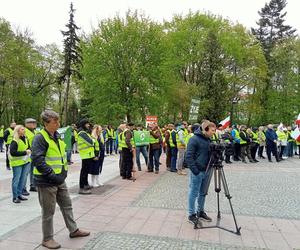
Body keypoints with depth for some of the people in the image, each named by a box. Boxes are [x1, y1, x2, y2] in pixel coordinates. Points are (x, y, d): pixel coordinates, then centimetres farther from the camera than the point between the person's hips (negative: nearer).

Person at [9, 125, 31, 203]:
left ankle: (19, 195, 26)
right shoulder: (14, 141, -15)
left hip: (26, 161, 7)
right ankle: (15, 197, 13)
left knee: (23, 179, 12)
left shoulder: (25, 139, 7)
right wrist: (25, 152, -21)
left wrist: (29, 150, -2)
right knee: (16, 180, 2)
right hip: (17, 162, -7)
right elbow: (12, 152, -22)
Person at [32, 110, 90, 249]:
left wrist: (64, 171, 10)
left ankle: (73, 230, 33)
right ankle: (47, 239, 22)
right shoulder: (40, 138, -17)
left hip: (60, 179, 8)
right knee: (48, 211, 5)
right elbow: (37, 160, -24)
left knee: (67, 205, 18)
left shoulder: (57, 136, 10)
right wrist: (52, 175, -23)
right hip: (46, 181, -8)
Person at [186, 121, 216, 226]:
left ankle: (200, 212, 31)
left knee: (202, 193, 17)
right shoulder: (194, 139, -15)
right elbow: (188, 157, -18)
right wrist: (195, 170, -20)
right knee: (194, 193, 3)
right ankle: (191, 215, 15)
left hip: (206, 171, 8)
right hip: (197, 172, -8)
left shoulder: (208, 140, 10)